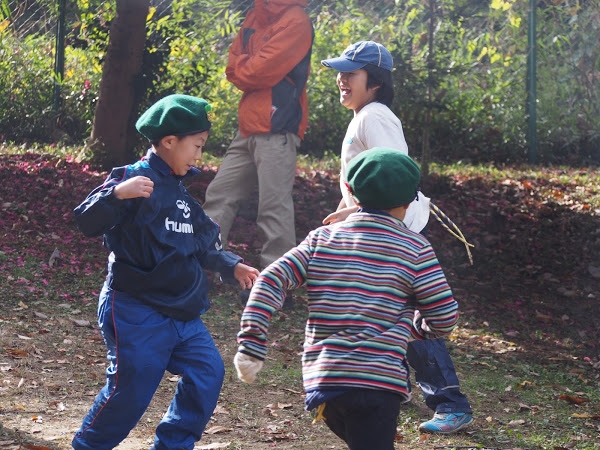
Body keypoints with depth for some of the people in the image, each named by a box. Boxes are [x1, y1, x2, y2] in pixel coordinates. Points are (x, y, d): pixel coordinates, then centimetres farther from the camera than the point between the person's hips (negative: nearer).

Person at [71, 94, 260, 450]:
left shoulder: (178, 192, 15)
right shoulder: (134, 180, -13)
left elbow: (199, 247, 26)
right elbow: (88, 222, -24)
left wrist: (231, 266, 22)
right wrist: (117, 194, -40)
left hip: (182, 312, 8)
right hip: (137, 311, -8)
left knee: (208, 373, 4)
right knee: (132, 388, -5)